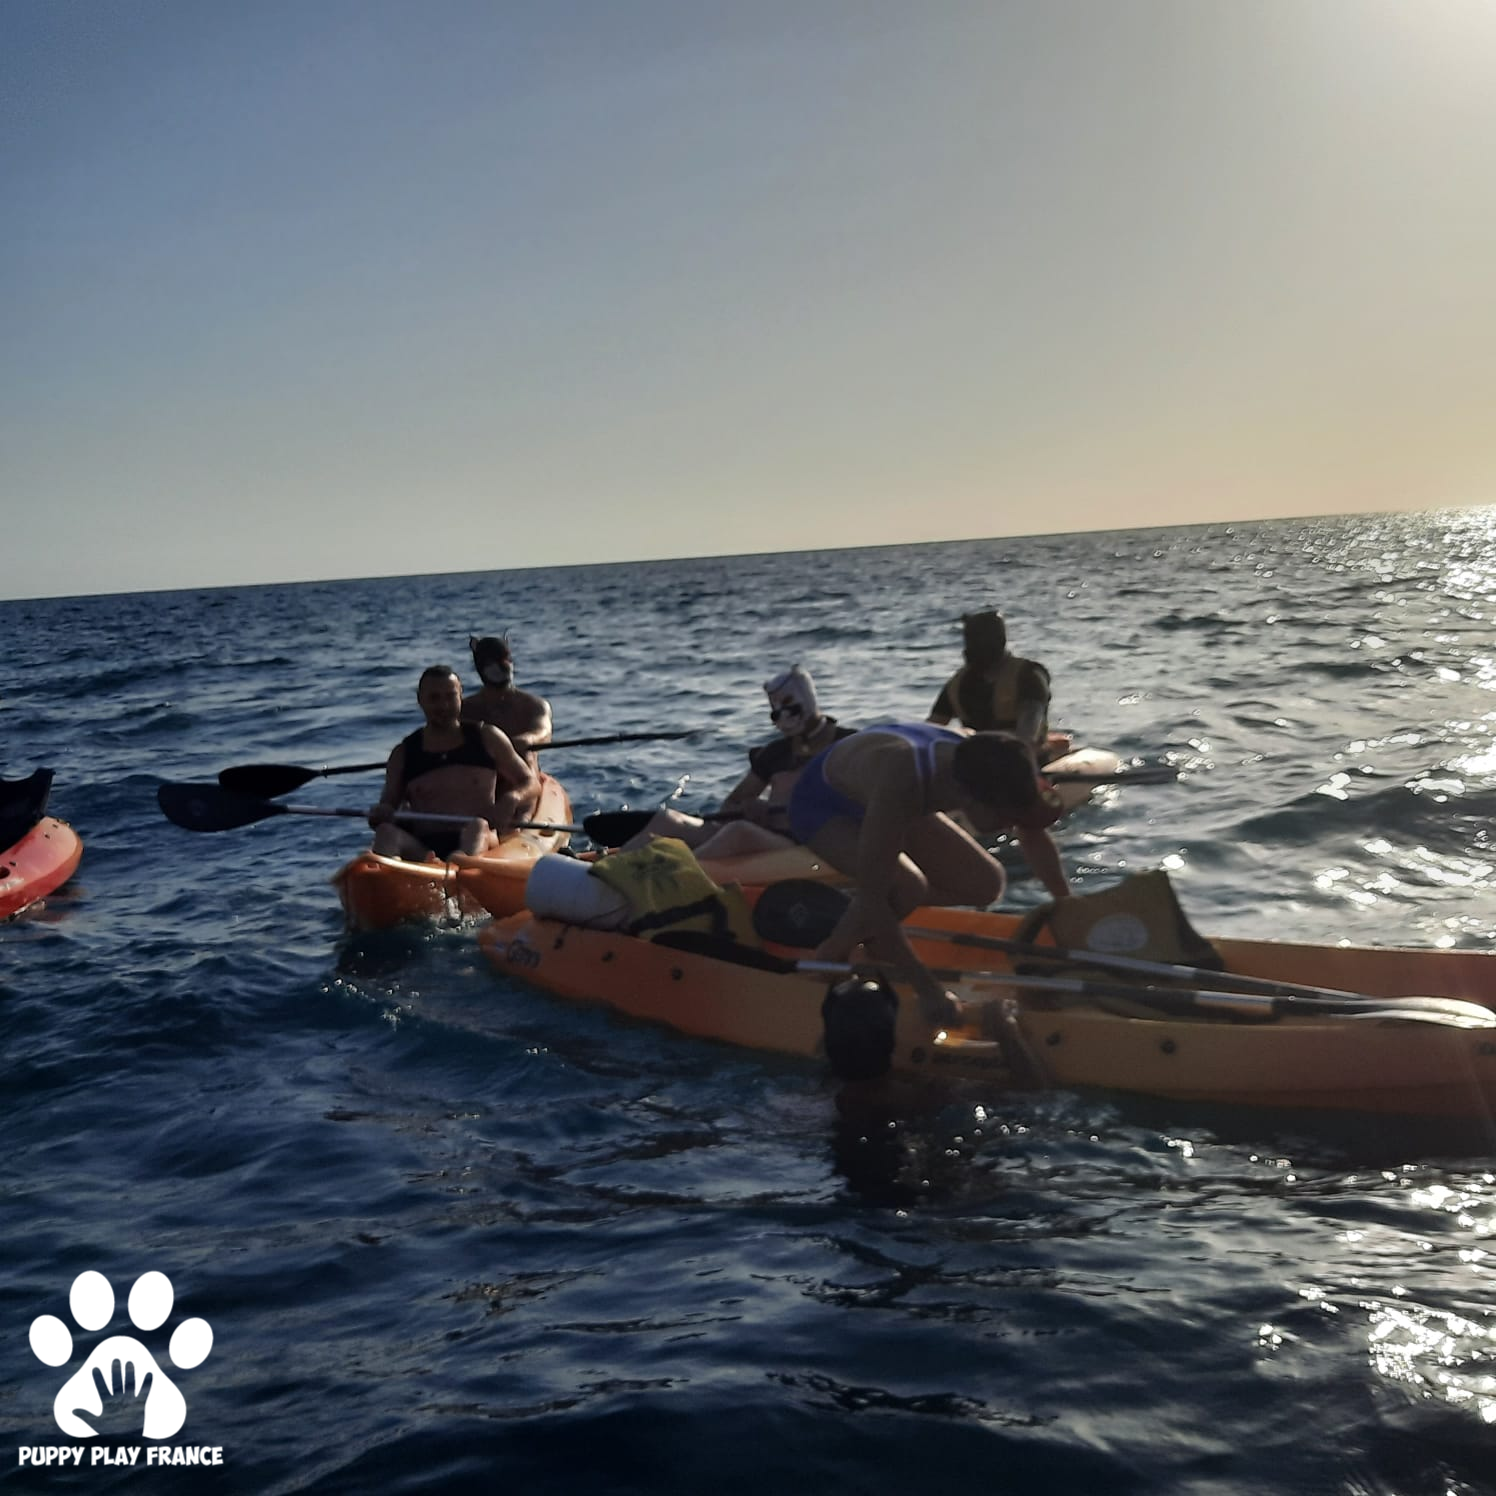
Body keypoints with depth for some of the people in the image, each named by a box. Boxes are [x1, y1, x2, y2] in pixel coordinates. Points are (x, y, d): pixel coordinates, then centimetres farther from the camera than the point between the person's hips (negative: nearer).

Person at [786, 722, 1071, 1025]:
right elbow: (872, 897, -41)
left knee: (984, 885, -5)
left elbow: (1035, 838, -6)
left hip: (870, 796, 7)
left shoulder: (986, 766, -26)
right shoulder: (901, 784, -45)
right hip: (820, 805, -7)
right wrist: (927, 987, -38)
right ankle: (828, 959, -8)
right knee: (907, 887, -32)